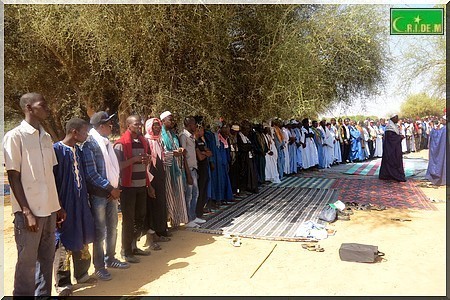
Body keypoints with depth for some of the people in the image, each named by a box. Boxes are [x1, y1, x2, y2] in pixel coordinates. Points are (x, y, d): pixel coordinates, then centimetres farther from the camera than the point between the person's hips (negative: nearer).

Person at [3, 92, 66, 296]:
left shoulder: (46, 137, 10)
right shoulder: (15, 136, -8)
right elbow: (13, 177, -10)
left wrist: (58, 206, 12)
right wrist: (26, 212, -13)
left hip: (49, 209, 6)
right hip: (29, 211, -6)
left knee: (46, 258, 13)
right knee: (27, 262, 6)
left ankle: (43, 294, 26)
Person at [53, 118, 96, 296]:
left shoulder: (78, 151, 8)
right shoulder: (56, 150, -14)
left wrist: (85, 198, 14)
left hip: (80, 203, 7)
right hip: (64, 204, -7)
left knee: (81, 240, 17)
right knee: (64, 242, 5)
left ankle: (81, 274, 33)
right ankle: (62, 283, 19)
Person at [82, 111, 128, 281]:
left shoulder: (107, 143, 11)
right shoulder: (89, 145, -11)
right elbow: (91, 173, -17)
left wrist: (115, 188, -1)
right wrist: (111, 188, -15)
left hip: (112, 193, 7)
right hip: (98, 194, -7)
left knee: (112, 228, 15)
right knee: (100, 231, 2)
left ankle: (110, 259, 30)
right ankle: (99, 266, 16)